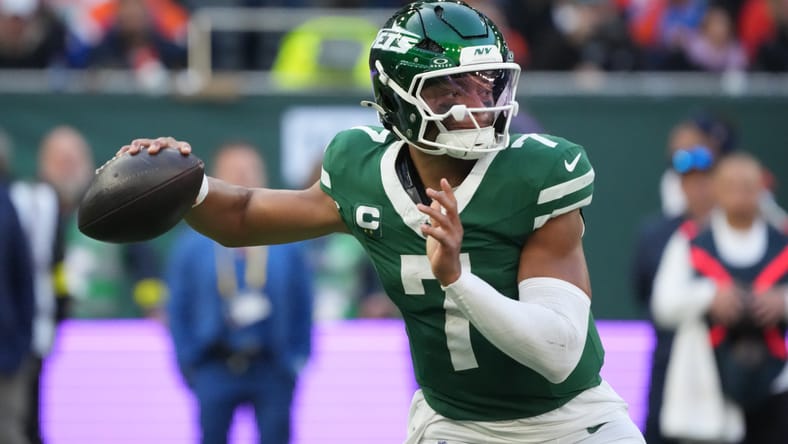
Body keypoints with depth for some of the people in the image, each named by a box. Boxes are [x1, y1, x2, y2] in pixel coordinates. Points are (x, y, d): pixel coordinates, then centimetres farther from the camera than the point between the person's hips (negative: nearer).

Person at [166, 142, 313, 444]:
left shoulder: (288, 245, 3)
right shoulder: (192, 247, 2)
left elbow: (303, 309, 6)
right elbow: (179, 311, 5)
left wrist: (296, 362, 0)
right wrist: (190, 365, -1)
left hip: (273, 372, 0)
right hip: (215, 370, 0)